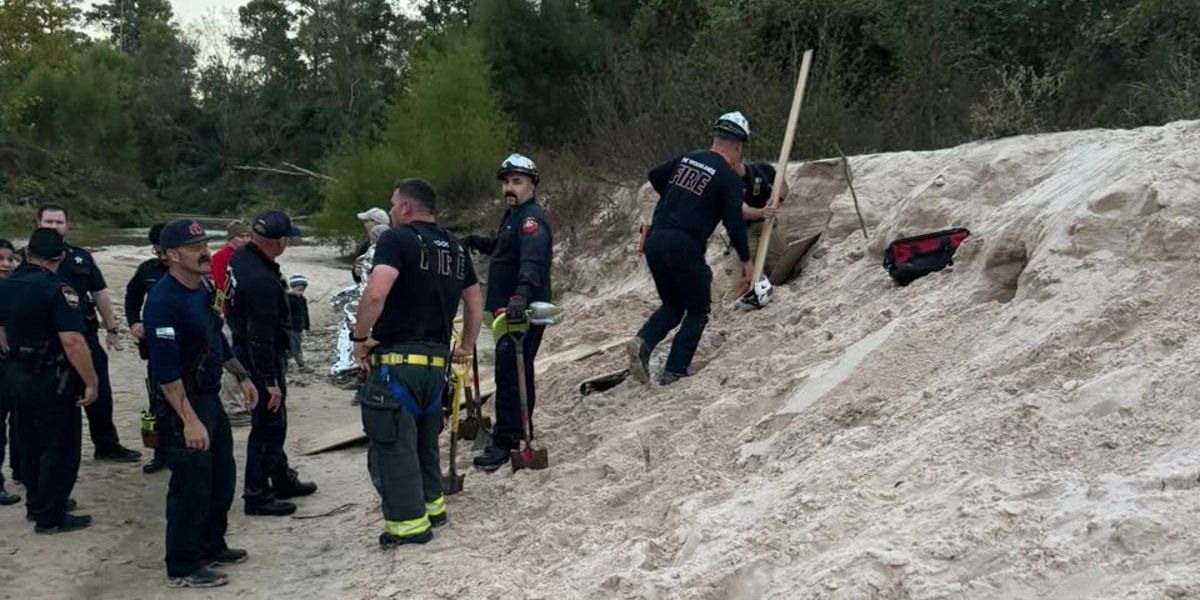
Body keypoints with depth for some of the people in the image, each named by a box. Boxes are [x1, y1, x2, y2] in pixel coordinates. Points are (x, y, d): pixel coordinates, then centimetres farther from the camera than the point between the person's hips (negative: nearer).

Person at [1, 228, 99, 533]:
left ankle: (36, 503, 34)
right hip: (52, 379, -8)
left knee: (31, 443, 21)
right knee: (61, 448, 3)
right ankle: (50, 516, 8)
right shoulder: (58, 290, -21)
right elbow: (72, 342, -27)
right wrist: (91, 381, -20)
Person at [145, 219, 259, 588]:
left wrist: (241, 376, 19)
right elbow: (166, 370, -25)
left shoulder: (204, 289, 7)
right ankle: (183, 568, 11)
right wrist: (189, 420, -27)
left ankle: (211, 546, 35)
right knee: (191, 486, -2)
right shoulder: (164, 301, -22)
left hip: (210, 397, 10)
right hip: (182, 404, -10)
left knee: (222, 477, 19)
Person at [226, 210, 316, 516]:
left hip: (245, 350, 10)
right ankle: (257, 495, 10)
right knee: (268, 427, 1)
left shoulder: (240, 257, 1)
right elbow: (261, 336, -27)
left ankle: (283, 479, 35)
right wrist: (270, 381, -22)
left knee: (271, 423, 21)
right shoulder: (261, 280, -29)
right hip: (261, 360, -10)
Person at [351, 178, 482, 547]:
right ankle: (432, 505, 31)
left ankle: (409, 523, 5)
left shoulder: (397, 239, -8)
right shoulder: (455, 248, 14)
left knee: (393, 442, 2)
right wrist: (467, 345, 30)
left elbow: (376, 293, -23)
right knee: (425, 440, 22)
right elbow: (476, 301, 21)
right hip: (437, 361, 7)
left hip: (397, 359, -7)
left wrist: (359, 337, -10)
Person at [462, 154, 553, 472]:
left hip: (524, 311, -11)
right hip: (510, 307, 11)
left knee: (509, 374, -11)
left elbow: (532, 260, -35)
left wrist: (522, 294, -49)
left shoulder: (532, 218, -17)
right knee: (517, 372, 19)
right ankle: (518, 433, 32)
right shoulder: (514, 214, 16)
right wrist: (477, 242, 20)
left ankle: (505, 442, -6)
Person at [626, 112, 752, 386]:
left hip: (655, 240, 6)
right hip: (685, 248, -6)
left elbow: (654, 176, 26)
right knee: (698, 310, 13)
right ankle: (674, 372, 5)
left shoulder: (686, 159, 12)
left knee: (673, 305, 22)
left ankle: (643, 341, -5)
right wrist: (746, 259, 5)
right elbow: (735, 223, -7)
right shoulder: (730, 179, -5)